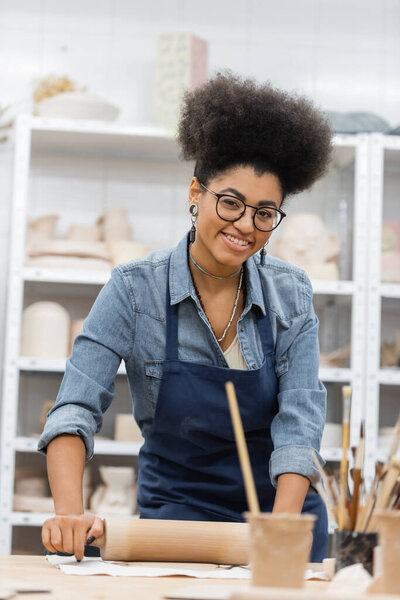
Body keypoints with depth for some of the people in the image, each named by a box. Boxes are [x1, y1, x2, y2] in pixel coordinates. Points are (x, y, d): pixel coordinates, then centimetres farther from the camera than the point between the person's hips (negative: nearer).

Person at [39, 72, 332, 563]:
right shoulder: (136, 289, -9)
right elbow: (75, 409, -16)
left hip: (284, 510, 2)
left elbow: (299, 420, -9)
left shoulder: (291, 295, -2)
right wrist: (70, 512, -33)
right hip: (176, 512, -1)